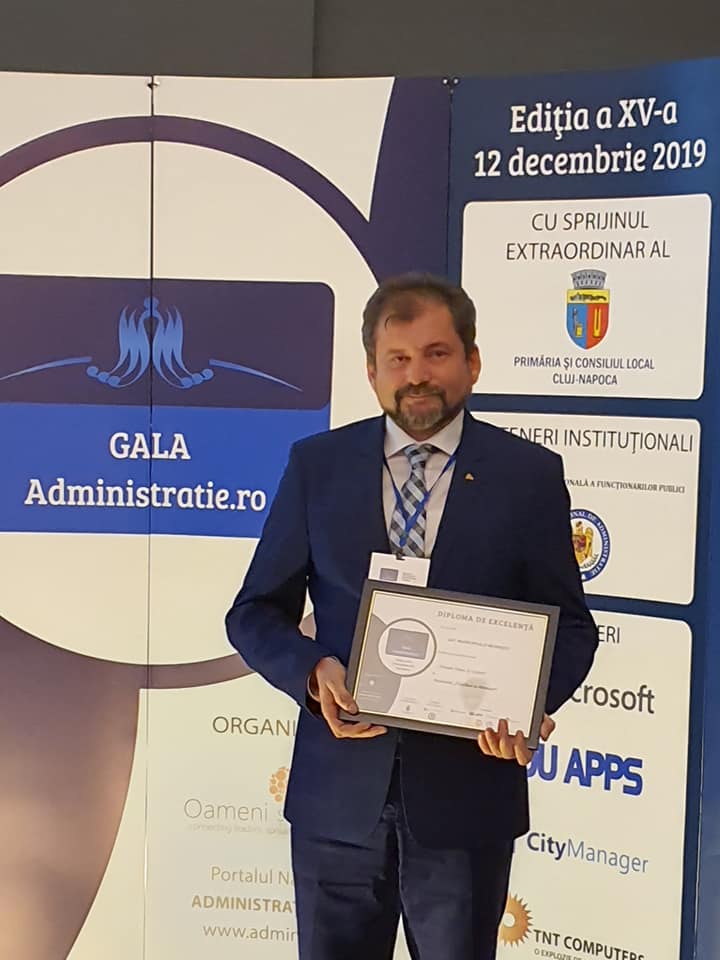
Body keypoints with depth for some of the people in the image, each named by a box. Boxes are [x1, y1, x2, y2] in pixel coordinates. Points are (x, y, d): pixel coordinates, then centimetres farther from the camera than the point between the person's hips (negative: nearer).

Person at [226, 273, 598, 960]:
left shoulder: (530, 475, -2)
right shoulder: (316, 465, 0)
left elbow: (568, 624, 3)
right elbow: (256, 612, 4)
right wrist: (312, 672, -15)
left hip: (467, 793, -1)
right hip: (338, 792, 1)